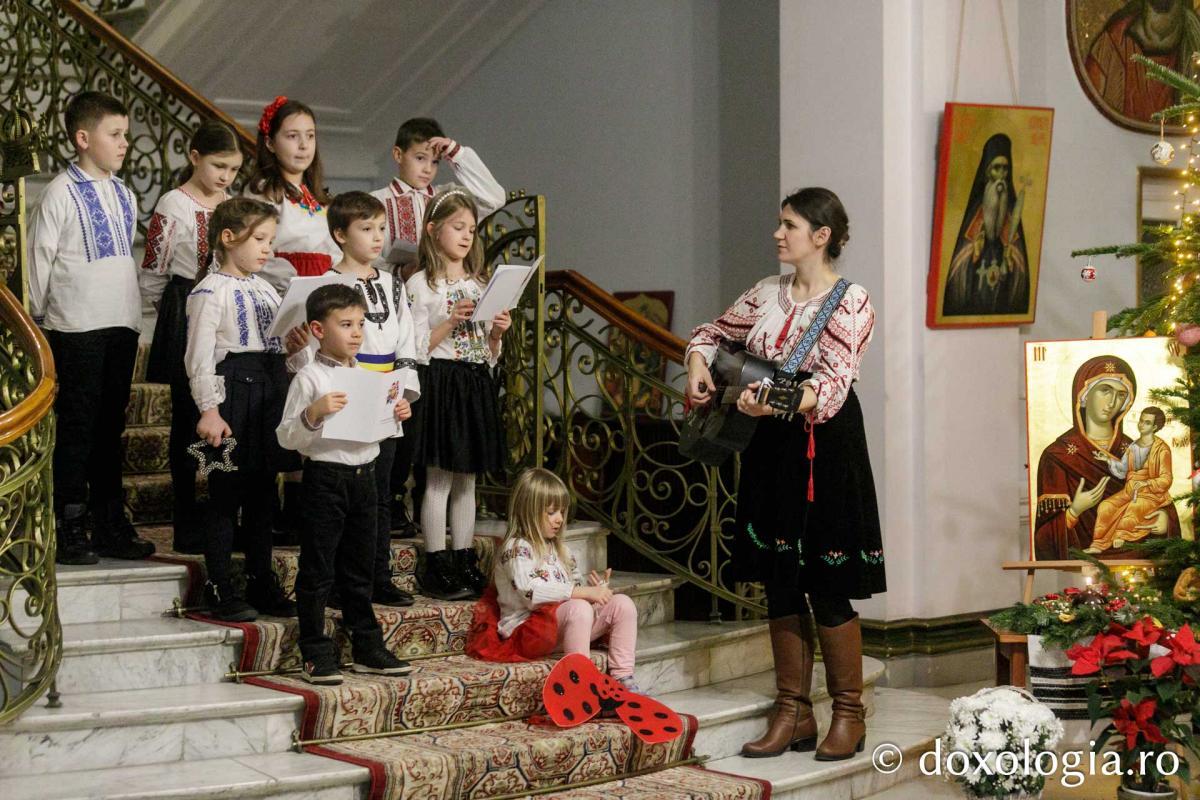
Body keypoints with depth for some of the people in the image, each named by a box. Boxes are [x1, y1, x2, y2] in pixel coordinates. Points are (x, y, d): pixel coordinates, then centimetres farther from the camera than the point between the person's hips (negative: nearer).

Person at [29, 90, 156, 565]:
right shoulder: (62, 193, -8)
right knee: (76, 428, -3)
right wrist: (38, 320, -3)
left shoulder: (124, 195, 13)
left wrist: (131, 318, 14)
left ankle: (110, 525, 19)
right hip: (76, 329, -6)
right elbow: (39, 258, -6)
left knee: (111, 426, 11)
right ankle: (68, 530, 4)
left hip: (121, 325, 6)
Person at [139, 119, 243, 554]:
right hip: (188, 319, -6)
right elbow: (151, 276, -4)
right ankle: (187, 526, 7)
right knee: (188, 420, 1)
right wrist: (181, 312, 6)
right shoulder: (173, 206, -8)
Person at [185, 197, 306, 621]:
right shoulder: (211, 292, -8)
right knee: (226, 491, -2)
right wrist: (209, 409, -21)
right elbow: (200, 356, -14)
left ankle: (261, 582, 21)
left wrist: (291, 346, 1)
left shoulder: (265, 289, 16)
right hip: (232, 388, -8)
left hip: (271, 386, 8)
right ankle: (220, 587, 5)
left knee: (263, 490, 12)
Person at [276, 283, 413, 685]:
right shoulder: (309, 378, -9)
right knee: (318, 571, 0)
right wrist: (314, 412, -27)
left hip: (364, 475, 6)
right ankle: (317, 655, 6)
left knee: (359, 569, 15)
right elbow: (287, 437, -12)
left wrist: (398, 414, 4)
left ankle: (368, 649, 22)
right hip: (325, 475, -6)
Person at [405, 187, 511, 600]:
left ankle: (465, 563, 15)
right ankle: (436, 568, 1)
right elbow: (418, 348, -9)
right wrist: (451, 322, -19)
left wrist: (497, 333, -4)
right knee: (439, 480, -4)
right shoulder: (421, 284, -4)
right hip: (441, 381, -6)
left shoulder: (481, 284, 14)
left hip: (477, 383, 6)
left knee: (466, 479, 10)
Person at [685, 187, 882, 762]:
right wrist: (698, 365, 2)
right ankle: (793, 713, 16)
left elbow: (833, 382, -19)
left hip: (825, 450, -6)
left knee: (828, 588, -4)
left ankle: (849, 714, 10)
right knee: (779, 584, 7)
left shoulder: (851, 302, -8)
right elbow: (713, 333, 24)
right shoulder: (767, 293, 9)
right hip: (771, 450, 6)